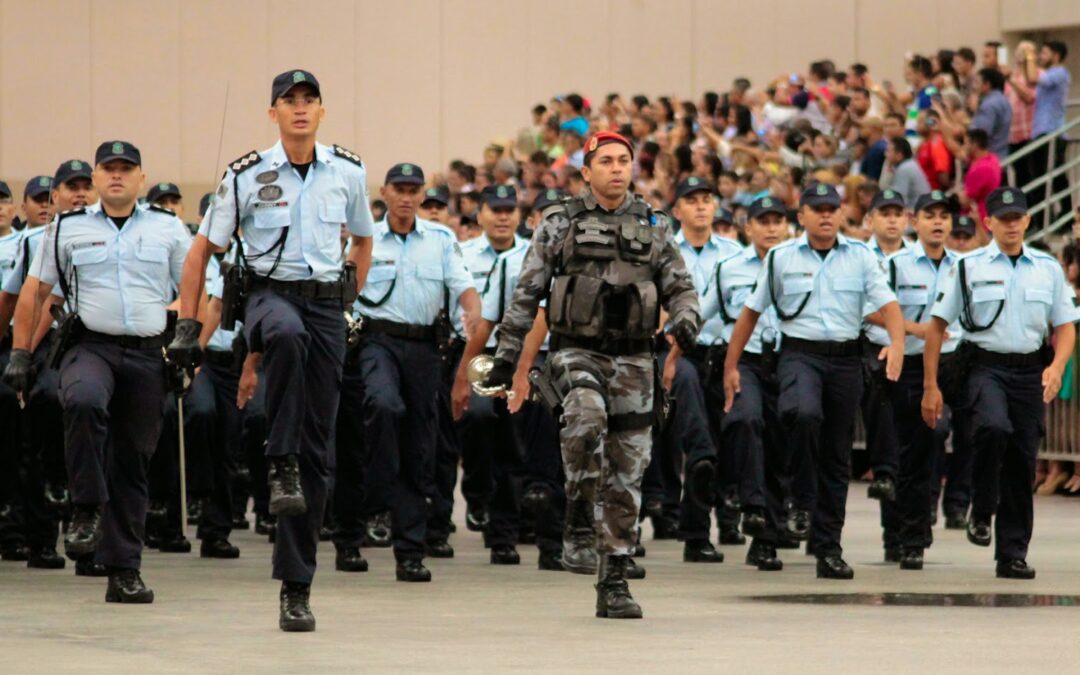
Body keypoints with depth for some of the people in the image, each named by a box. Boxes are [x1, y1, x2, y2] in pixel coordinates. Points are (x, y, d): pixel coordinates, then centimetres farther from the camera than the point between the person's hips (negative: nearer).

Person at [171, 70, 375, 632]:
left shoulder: (348, 173, 7)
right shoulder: (247, 175, -1)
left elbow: (362, 240, 24)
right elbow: (202, 249, 5)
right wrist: (187, 326, -1)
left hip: (325, 301, 3)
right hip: (269, 293, -3)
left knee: (317, 451, -1)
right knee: (288, 335, -43)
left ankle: (296, 586, 3)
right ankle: (281, 466, -33)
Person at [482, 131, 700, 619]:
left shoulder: (652, 227, 11)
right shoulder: (560, 226, 6)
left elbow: (679, 285, 9)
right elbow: (526, 293, 6)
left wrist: (686, 317, -13)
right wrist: (507, 353, 2)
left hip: (632, 359, 2)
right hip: (577, 352, -2)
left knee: (627, 473, 2)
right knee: (586, 414, -36)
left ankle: (614, 583, 7)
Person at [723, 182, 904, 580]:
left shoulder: (861, 257, 6)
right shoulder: (781, 258, 5)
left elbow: (887, 303, -2)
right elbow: (751, 311, 11)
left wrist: (897, 343, -22)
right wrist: (731, 365, 8)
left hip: (845, 357, 2)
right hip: (799, 352, -2)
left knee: (837, 456, 5)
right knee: (805, 414, -35)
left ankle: (828, 547, 12)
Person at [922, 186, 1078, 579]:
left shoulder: (1048, 269, 11)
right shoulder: (970, 267, 3)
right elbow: (937, 326, 4)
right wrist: (930, 386, -2)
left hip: (1031, 372, 3)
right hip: (986, 367, -3)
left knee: (1023, 462, 2)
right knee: (994, 427, -31)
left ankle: (1012, 554, 11)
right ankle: (982, 511, -10)